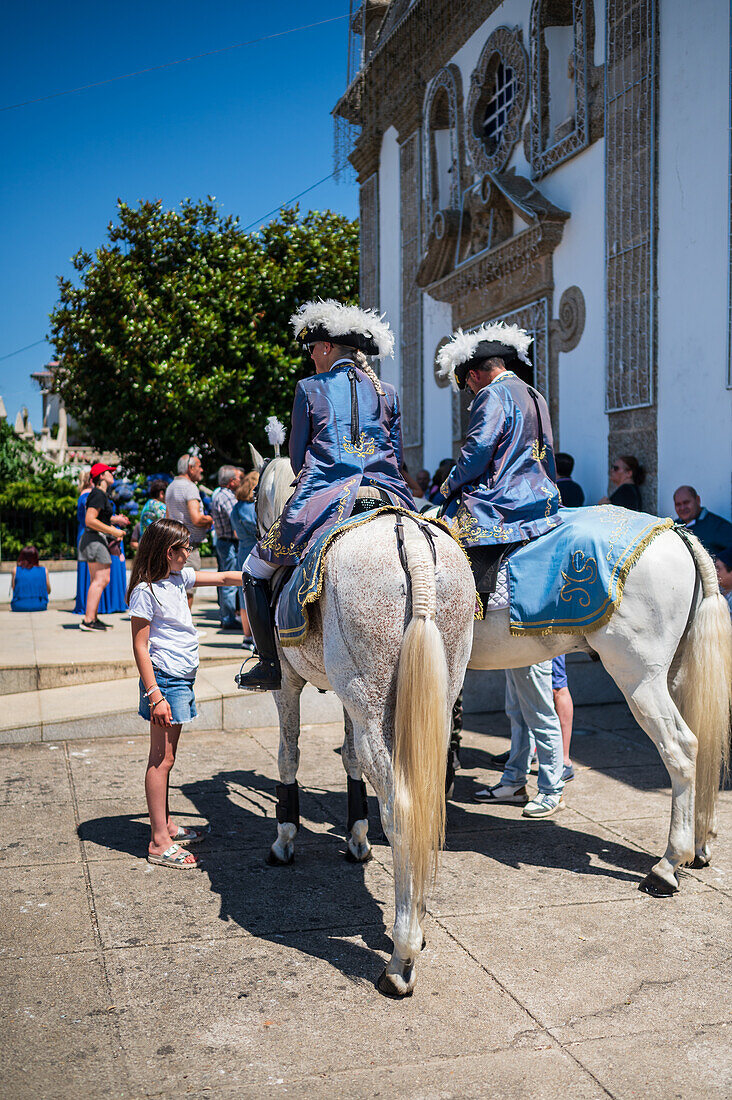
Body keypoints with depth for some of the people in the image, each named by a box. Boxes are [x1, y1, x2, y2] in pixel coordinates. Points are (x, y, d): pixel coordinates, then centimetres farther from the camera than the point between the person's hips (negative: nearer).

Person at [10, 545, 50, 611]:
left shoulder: (16, 570, 2)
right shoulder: (44, 570, 3)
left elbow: (13, 589, 7)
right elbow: (48, 591, 8)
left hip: (19, 607, 0)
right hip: (39, 607, 0)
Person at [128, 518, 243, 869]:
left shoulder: (179, 578, 10)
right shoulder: (146, 590, -14)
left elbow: (221, 578, 21)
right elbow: (140, 647, -16)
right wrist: (154, 695, -21)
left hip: (183, 678, 9)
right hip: (164, 679, -9)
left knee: (166, 757, 16)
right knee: (162, 758, -6)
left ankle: (166, 826, 27)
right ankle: (159, 843, -2)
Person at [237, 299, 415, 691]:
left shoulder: (310, 388, 3)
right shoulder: (387, 393, 14)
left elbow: (297, 456, 6)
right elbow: (397, 457, 16)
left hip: (323, 501, -4)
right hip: (389, 501, 4)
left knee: (256, 571, 14)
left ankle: (272, 665, 8)